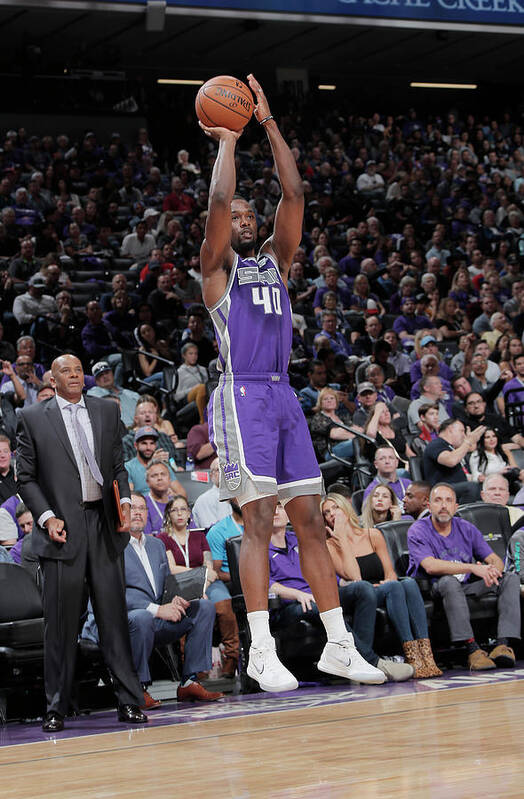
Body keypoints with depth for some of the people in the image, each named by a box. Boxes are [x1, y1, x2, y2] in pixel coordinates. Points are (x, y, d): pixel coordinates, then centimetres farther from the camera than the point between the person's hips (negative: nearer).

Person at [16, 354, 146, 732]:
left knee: (115, 615, 2)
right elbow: (26, 478, 3)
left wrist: (125, 501, -1)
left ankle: (129, 701, 6)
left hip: (104, 525, 2)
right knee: (61, 621, 0)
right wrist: (47, 517, -9)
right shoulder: (33, 418, 4)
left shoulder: (107, 410, 13)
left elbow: (118, 466, 16)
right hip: (62, 527, -2)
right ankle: (57, 708, 8)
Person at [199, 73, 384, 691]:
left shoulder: (276, 259, 20)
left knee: (309, 520, 4)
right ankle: (261, 652, -12)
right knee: (258, 520, -12)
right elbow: (218, 202, -11)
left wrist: (268, 125, 7)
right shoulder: (218, 266, 6)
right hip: (242, 396, -6)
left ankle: (339, 644, 6)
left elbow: (294, 194, 10)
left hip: (284, 396, 6)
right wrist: (228, 141, 1)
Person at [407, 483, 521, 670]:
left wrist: (491, 571, -19)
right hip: (433, 591, -6)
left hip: (466, 588, 6)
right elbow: (431, 566, -23)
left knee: (511, 579, -11)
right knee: (449, 581, -38)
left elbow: (495, 560, 9)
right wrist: (473, 568, -29)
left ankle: (502, 644, -30)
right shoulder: (418, 531, -6)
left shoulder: (466, 528, 11)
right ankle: (472, 649, -44)